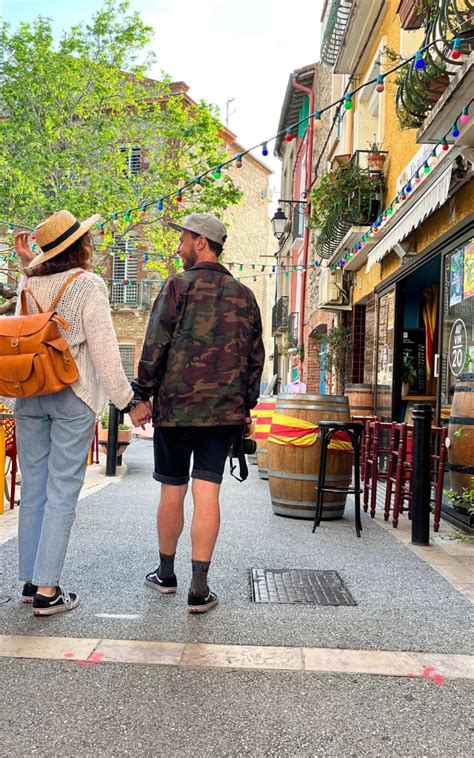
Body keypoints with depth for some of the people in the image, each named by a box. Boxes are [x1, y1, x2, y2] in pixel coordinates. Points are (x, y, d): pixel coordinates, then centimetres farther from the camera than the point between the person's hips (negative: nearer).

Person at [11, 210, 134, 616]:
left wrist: (29, 263, 24)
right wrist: (127, 399, -6)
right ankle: (47, 590, 2)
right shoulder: (89, 285, -9)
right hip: (73, 398, -6)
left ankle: (30, 580, 20)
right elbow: (104, 350, -11)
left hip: (29, 396, 6)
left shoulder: (30, 283, 7)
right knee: (62, 494, -1)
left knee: (33, 489, 12)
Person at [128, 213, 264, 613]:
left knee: (172, 491, 10)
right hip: (225, 413, 3)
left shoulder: (179, 286, -3)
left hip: (176, 407, -3)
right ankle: (199, 589, 2)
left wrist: (142, 397, -1)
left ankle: (166, 574, 27)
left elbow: (155, 346, -8)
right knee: (207, 493, 2)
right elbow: (256, 357, 13)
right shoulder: (245, 296, 11)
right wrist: (246, 405, 20)